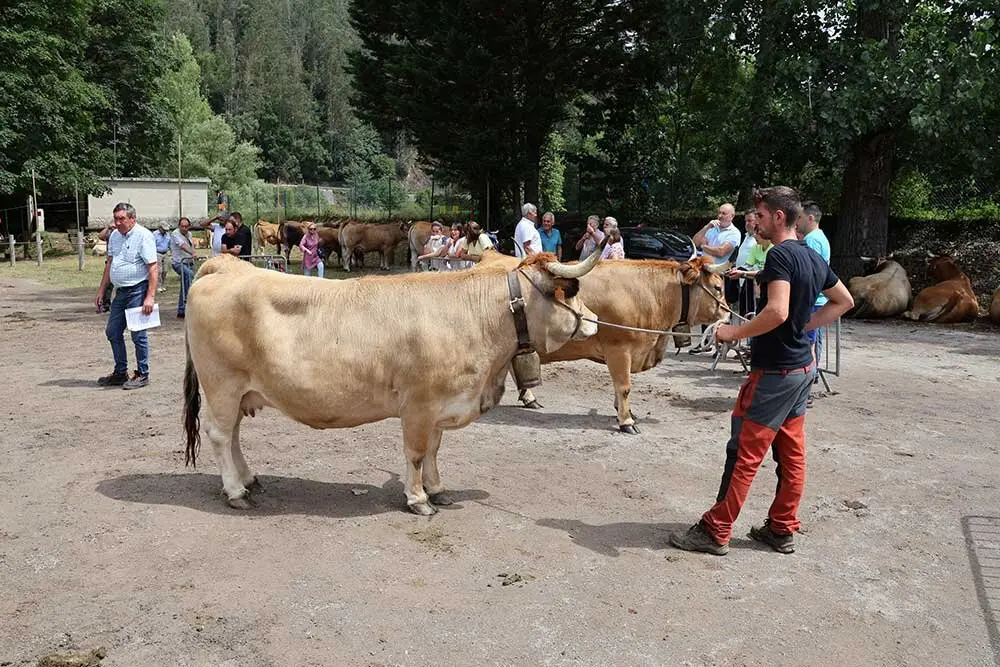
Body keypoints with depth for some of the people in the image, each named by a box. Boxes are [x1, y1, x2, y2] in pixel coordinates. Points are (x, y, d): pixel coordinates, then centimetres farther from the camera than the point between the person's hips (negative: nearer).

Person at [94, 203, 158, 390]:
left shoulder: (143, 235, -12)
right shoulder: (114, 236, 12)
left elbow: (153, 267, -17)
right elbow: (109, 263, 21)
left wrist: (150, 296, -23)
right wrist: (101, 290, 18)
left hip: (137, 290, -8)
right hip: (120, 291, 8)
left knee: (138, 334, -3)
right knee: (113, 332, 13)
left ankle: (142, 375, 9)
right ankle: (120, 373, 25)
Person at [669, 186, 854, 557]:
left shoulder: (780, 255, -17)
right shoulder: (813, 258, 10)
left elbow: (776, 312, -30)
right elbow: (844, 301, 22)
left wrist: (734, 332, -18)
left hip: (774, 371, -9)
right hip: (802, 367, 9)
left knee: (744, 453, -3)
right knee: (791, 453, 13)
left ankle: (715, 531, 5)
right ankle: (781, 530, 24)